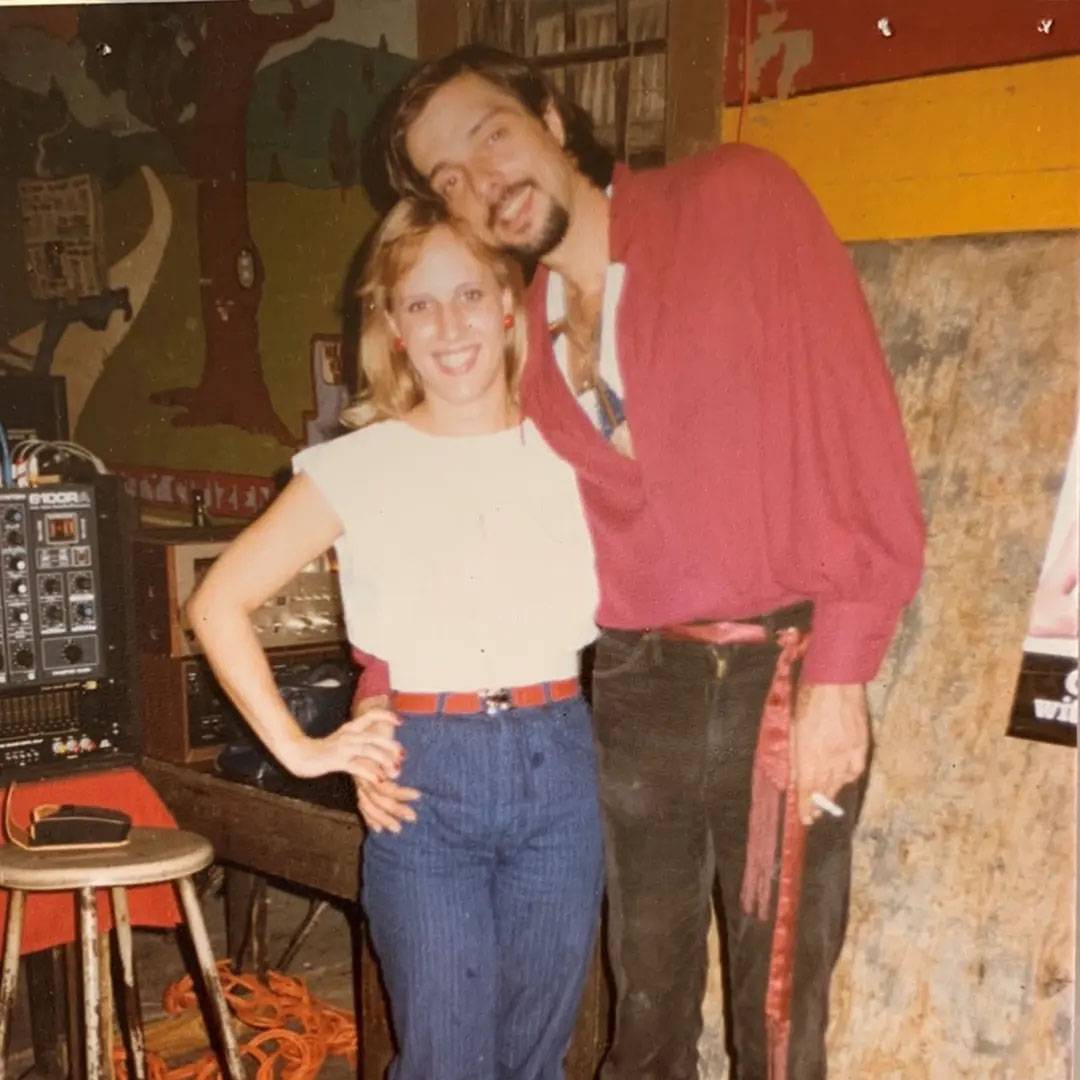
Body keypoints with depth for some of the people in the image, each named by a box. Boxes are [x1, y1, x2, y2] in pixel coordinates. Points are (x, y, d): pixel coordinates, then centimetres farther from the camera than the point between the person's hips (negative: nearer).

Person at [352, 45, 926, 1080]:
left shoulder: (740, 198, -6)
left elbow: (859, 427, -11)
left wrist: (839, 672, -15)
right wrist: (383, 701, 0)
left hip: (785, 676, -4)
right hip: (634, 686, 4)